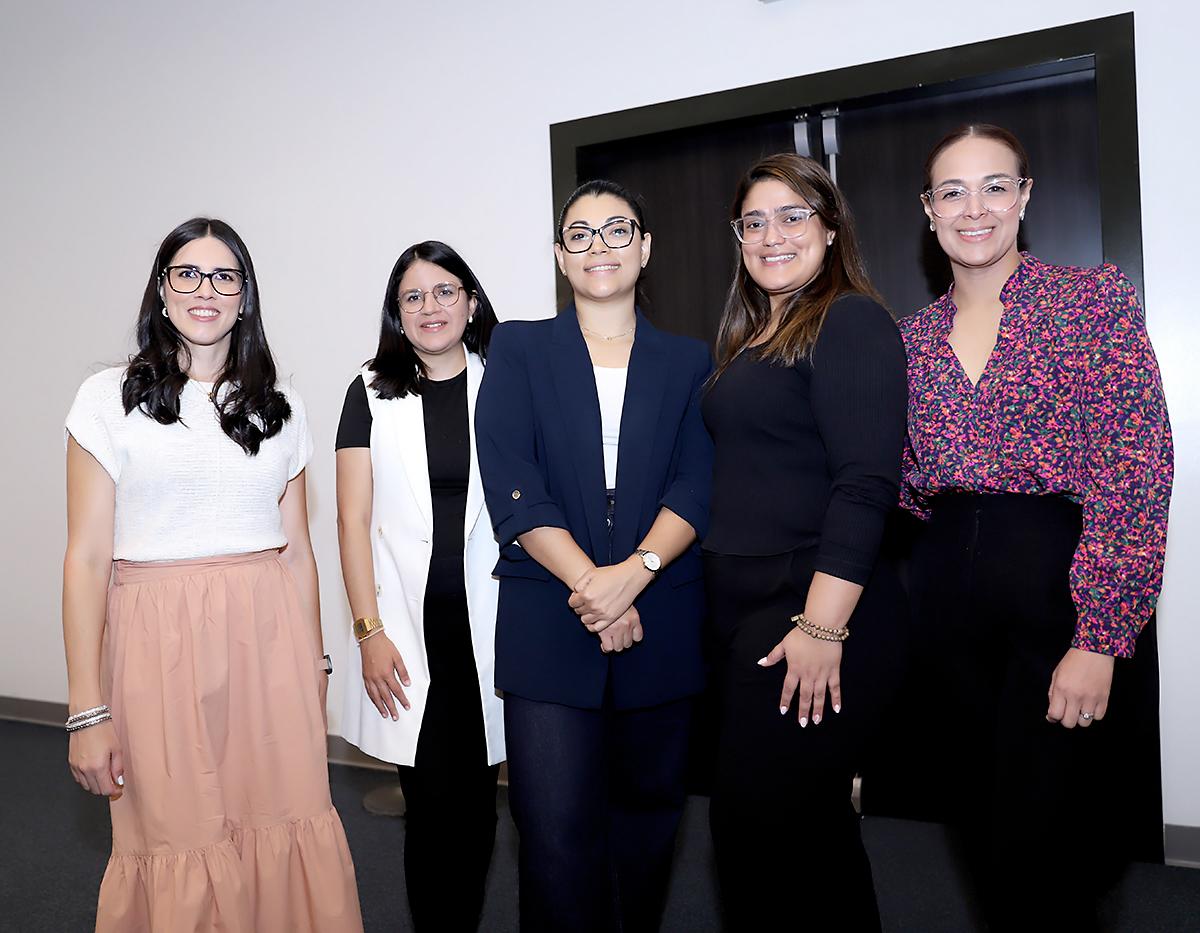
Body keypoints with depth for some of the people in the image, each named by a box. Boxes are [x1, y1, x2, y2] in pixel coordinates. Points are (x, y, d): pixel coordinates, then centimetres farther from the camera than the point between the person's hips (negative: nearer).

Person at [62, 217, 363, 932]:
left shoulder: (281, 408, 9)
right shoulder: (110, 399, 1)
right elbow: (87, 558, -3)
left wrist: (316, 672, 11)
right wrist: (88, 711, -7)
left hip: (269, 638, 2)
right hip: (160, 642, -2)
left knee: (286, 842, 2)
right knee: (178, 851, 4)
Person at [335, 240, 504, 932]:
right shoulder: (372, 393, 5)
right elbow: (354, 520, 2)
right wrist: (369, 631, -5)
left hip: (487, 616, 1)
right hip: (408, 622, 0)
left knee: (477, 796, 7)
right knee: (432, 799, -1)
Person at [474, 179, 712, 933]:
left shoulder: (689, 361, 11)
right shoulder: (520, 349, 7)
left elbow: (697, 487, -1)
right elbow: (511, 486, -5)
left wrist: (633, 573, -17)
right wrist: (589, 582, -15)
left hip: (661, 624, 2)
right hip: (548, 627, -2)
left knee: (648, 813, 12)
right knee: (557, 834, -4)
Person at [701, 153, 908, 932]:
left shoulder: (851, 322, -9)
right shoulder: (750, 340, 15)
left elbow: (867, 482, -18)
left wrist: (822, 626, -23)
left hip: (815, 615, -8)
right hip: (745, 609, 8)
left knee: (751, 828, -1)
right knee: (813, 820, 17)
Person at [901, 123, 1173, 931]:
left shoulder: (1097, 299, -4)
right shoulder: (913, 336, 10)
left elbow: (1134, 470, -11)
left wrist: (1099, 639, -17)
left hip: (1058, 583, -4)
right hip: (949, 590, 5)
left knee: (1039, 836, 1)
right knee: (984, 817, 16)